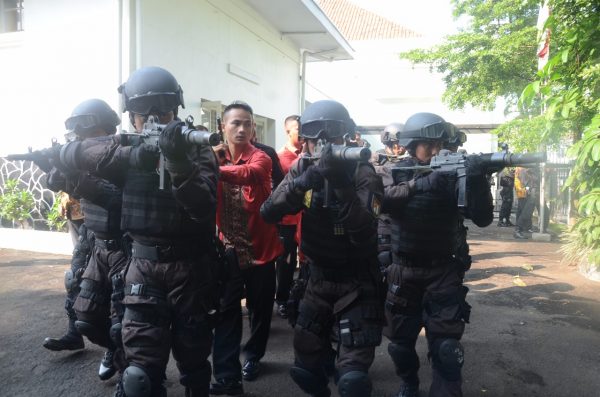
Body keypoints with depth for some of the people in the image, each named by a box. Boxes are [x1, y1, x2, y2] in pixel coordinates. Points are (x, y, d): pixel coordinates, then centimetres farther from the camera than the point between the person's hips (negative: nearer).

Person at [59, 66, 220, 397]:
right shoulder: (127, 146, 3)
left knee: (194, 361, 15)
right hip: (144, 266, 2)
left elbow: (204, 208, -19)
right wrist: (129, 155, -27)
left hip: (191, 268, -1)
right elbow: (70, 152, -11)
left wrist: (178, 160, -36)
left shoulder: (197, 149, -5)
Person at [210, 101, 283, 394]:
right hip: (228, 246, 2)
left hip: (259, 246, -2)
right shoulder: (216, 156, 4)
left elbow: (249, 173, -35)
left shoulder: (260, 158, -10)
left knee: (259, 308, 13)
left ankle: (253, 356, 37)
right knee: (227, 312, 0)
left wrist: (214, 168, -49)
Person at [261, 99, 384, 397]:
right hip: (318, 278, 5)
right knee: (306, 369, 15)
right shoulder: (301, 168, -3)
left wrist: (340, 182, -41)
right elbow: (268, 213, -15)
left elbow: (364, 235, -30)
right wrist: (306, 180, -29)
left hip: (356, 283, -4)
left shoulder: (362, 174, -17)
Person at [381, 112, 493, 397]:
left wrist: (477, 179, -29)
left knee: (446, 348, -6)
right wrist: (420, 184, -38)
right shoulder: (398, 172, -4)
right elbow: (381, 199, -26)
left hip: (443, 273, -1)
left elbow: (482, 218, -13)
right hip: (404, 273, 1)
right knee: (400, 341, 15)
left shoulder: (452, 174, -5)